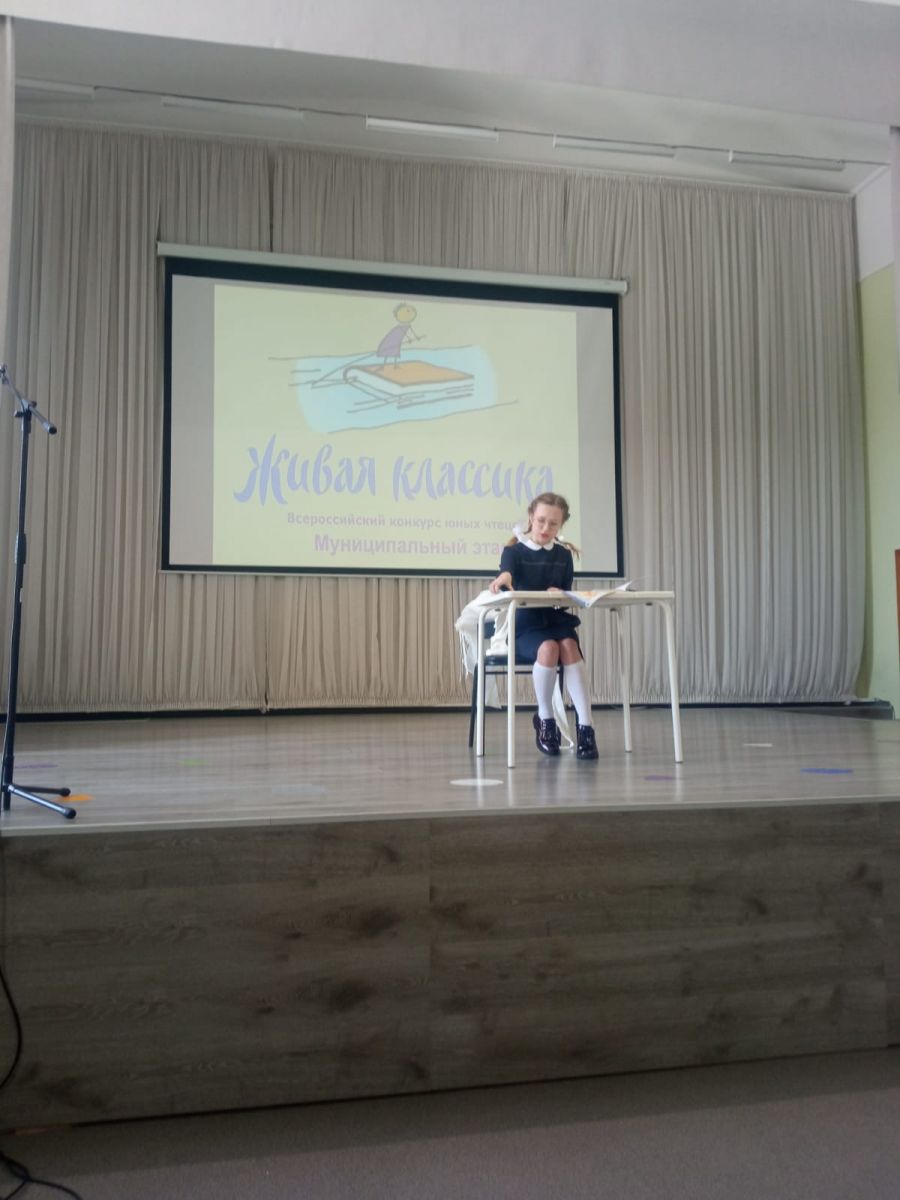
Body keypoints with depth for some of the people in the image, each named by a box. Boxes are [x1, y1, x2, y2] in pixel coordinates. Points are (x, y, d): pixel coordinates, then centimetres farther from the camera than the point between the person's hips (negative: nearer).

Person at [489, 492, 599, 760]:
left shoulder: (564, 554, 11)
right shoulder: (514, 549, 0)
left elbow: (568, 594, 9)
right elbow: (507, 571, -23)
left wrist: (559, 593, -16)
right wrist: (503, 578, -49)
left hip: (557, 620, 3)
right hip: (525, 624, -3)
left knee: (569, 646, -31)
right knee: (548, 648, -34)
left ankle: (585, 726, -31)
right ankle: (544, 718, -10)